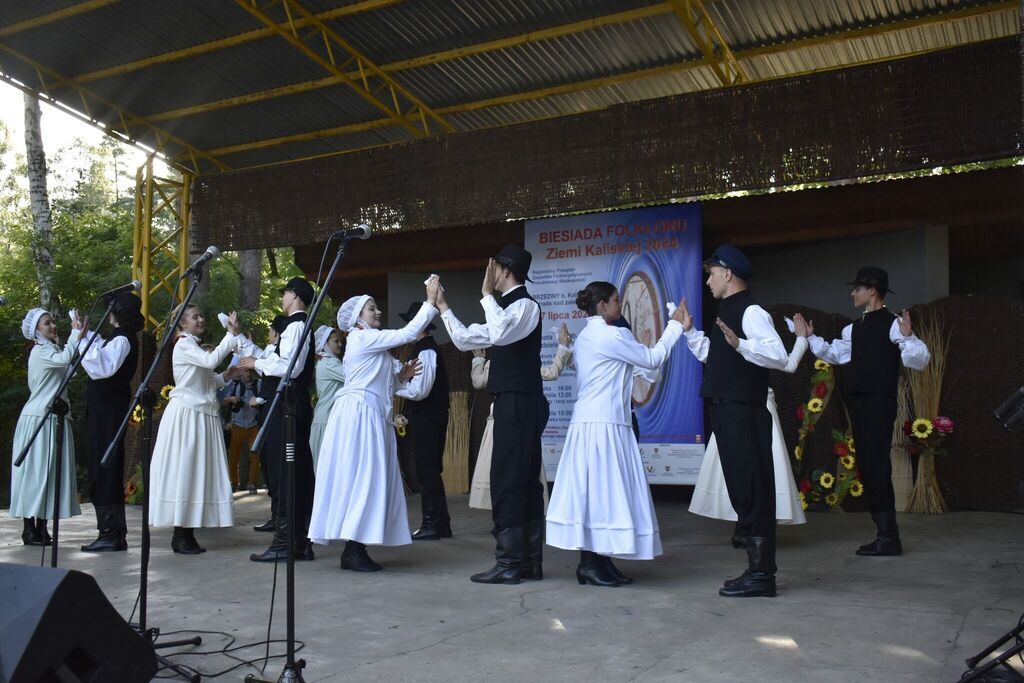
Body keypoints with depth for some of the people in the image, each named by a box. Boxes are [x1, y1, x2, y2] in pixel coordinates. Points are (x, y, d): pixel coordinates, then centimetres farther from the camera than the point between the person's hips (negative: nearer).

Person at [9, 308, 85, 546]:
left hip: (54, 420, 9)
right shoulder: (40, 351, -9)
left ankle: (41, 528, 10)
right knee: (34, 472, -5)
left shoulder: (52, 349, 20)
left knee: (50, 472, 7)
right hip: (38, 419, -9)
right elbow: (64, 359, -28)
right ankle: (29, 529, -2)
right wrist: (76, 334, -22)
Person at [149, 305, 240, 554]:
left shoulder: (195, 346, 21)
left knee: (197, 472, 7)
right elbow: (211, 360, -24)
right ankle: (180, 536, -1)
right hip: (186, 414, -9)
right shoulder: (183, 344, -7)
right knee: (183, 470, -6)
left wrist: (226, 376, 5)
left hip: (203, 416, 9)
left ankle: (187, 533, 11)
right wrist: (232, 334, -21)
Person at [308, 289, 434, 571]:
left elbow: (378, 382, 22)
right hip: (359, 415, -10)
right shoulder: (364, 338, -8)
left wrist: (401, 375, 6)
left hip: (370, 416, 10)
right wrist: (430, 303, -9)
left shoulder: (369, 342, 22)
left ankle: (354, 547, 7)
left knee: (366, 479, 6)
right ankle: (353, 551, -8)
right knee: (361, 478, -10)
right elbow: (408, 334, -13)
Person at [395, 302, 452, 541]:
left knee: (427, 470, -4)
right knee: (430, 470, 13)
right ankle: (440, 524, 20)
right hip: (426, 416, 10)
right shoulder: (425, 349, 15)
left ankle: (431, 525, 2)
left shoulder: (426, 351, -15)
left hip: (427, 418, -10)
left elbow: (420, 390, -20)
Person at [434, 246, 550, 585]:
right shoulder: (507, 308, 19)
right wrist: (442, 306, 25)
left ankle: (508, 563, -3)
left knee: (507, 482, -8)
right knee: (525, 482, 10)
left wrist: (487, 294, -21)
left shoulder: (524, 305, -9)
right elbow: (464, 339, 24)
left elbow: (500, 334, -31)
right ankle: (530, 561, 15)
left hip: (519, 404, -10)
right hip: (513, 403, 10)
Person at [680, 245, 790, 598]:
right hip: (726, 411, 10)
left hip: (743, 414, -10)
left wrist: (739, 343, -35)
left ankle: (761, 575, 1)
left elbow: (779, 356, -24)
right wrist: (689, 330, 21)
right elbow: (710, 355, 30)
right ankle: (759, 568, 21)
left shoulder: (751, 311, -12)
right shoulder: (727, 311, 19)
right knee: (744, 490, 13)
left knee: (750, 489, -5)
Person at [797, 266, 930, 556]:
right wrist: (810, 337, 23)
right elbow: (834, 354, 30)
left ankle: (889, 538, -1)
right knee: (867, 466, 10)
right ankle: (884, 533, 18)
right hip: (859, 402, 9)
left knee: (877, 466, -8)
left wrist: (907, 336, -32)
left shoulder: (892, 323, -9)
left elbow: (920, 360, -17)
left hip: (880, 404, -9)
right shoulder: (855, 328, 15)